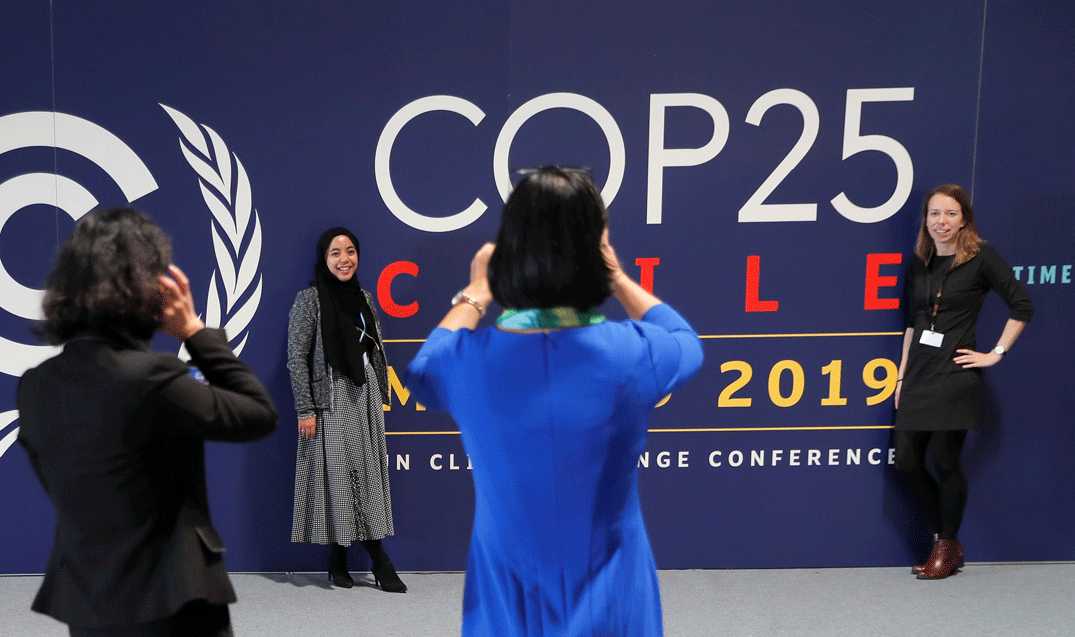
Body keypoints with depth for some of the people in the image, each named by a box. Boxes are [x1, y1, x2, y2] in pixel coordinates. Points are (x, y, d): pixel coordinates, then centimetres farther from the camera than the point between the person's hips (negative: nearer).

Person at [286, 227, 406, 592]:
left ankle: (376, 557, 9)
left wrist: (380, 396, 12)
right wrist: (305, 410, -13)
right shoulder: (310, 300, -6)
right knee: (336, 473, -3)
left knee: (367, 474, 5)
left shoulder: (364, 298, 12)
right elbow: (297, 358, -9)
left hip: (365, 397, 6)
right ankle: (338, 560, 5)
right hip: (331, 399, -5)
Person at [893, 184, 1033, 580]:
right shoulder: (919, 263, 11)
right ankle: (946, 540, 22)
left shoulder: (980, 258, -6)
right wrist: (902, 374, 13)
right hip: (918, 373, 6)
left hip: (955, 374, -6)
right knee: (907, 463, 4)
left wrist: (996, 354, -9)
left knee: (944, 461, -3)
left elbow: (1021, 306, -8)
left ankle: (947, 548, 16)